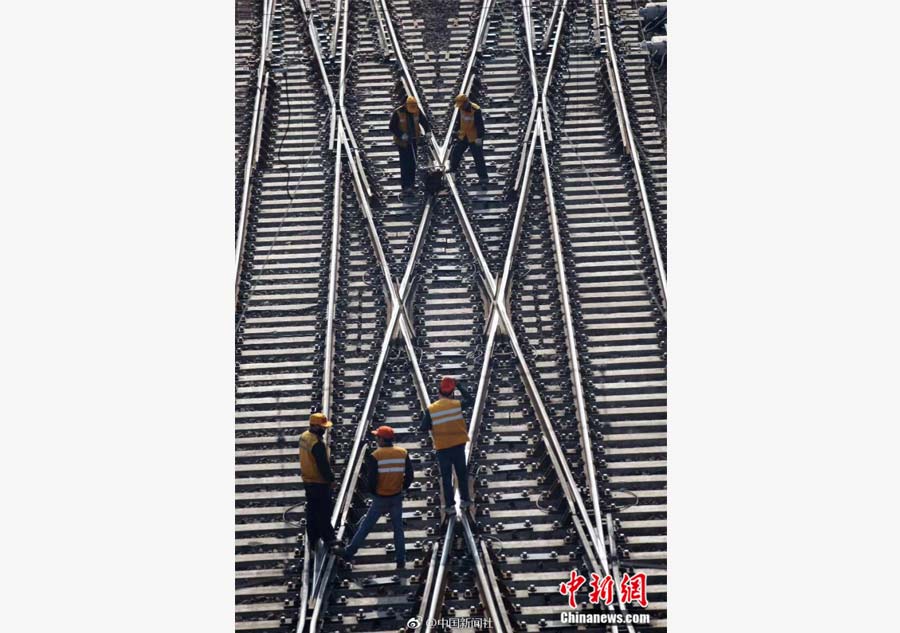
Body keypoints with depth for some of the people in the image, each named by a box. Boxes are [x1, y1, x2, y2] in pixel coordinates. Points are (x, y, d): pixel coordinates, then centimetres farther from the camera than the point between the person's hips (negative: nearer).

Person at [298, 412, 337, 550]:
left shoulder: (304, 436, 0)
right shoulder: (317, 444, -29)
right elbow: (323, 465, -25)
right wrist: (331, 479, -10)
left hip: (307, 480, 9)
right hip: (319, 483, -9)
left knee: (312, 510, 18)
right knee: (325, 511, 7)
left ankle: (313, 539, 28)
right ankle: (328, 538, 19)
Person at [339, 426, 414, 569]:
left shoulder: (374, 456, -15)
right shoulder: (403, 453, -3)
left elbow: (371, 479, -14)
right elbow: (409, 476, -1)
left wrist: (372, 491, 6)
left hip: (380, 499, -3)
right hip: (397, 498, 3)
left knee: (365, 526, 9)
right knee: (398, 528, 13)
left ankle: (349, 553, 17)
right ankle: (401, 560, 14)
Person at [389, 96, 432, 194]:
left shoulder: (417, 111, -4)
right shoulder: (398, 113, -17)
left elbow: (424, 121, 4)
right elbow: (392, 127, -14)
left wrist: (428, 131, -13)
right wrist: (401, 135, -24)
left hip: (414, 140, 5)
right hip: (402, 142, -5)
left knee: (413, 162, 12)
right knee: (405, 163, -8)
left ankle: (411, 181, 25)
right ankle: (405, 186, -7)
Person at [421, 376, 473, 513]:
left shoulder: (431, 409, -9)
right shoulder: (456, 404, -6)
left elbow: (424, 427, -7)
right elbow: (469, 400, 13)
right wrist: (459, 386, 13)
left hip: (442, 447, -1)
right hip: (458, 444, 1)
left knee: (446, 476, 8)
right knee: (461, 473, 17)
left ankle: (449, 504, 11)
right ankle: (464, 500, 25)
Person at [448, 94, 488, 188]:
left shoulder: (476, 110, -24)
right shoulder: (461, 108, -2)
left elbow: (480, 125, -22)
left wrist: (479, 137, -23)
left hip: (474, 138, -7)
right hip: (463, 136, 7)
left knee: (479, 158, -5)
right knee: (455, 153, 14)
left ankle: (483, 178, 0)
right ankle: (452, 170, 37)